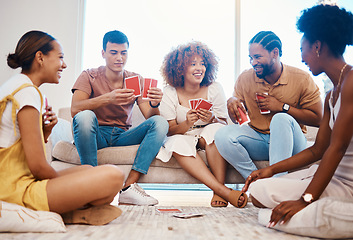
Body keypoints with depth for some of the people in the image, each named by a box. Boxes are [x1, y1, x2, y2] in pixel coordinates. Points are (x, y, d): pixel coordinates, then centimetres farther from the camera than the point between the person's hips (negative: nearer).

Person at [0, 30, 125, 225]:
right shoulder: (27, 92, -15)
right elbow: (37, 165, -19)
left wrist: (45, 131, 1)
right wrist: (65, 184, -1)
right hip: (18, 190, -11)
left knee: (87, 170, 27)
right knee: (113, 176, -23)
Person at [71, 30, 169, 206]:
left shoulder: (136, 80, 6)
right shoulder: (89, 76, -3)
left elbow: (149, 117, -4)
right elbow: (75, 109, -21)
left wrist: (154, 105, -29)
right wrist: (108, 98, -37)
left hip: (123, 136, 3)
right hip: (96, 135, -3)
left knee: (160, 122, -20)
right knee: (85, 116, -34)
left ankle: (128, 187, -29)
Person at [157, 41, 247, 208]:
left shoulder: (214, 89, -5)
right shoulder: (170, 92, -7)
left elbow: (224, 124, -3)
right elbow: (170, 130, -9)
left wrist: (212, 119, -27)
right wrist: (187, 123, -31)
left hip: (207, 136, 1)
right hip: (183, 136, 0)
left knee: (216, 129, -33)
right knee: (179, 143, -34)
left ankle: (218, 193, -33)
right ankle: (224, 191, -38)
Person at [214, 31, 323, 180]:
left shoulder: (302, 79, -5)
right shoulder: (245, 78, 2)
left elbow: (317, 119, -6)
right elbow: (237, 119, 8)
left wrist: (282, 107, -16)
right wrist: (232, 102, -16)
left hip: (289, 142, -2)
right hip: (257, 140, 3)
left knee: (282, 119, -35)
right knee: (223, 135, -24)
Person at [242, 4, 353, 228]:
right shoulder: (332, 95, 12)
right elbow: (317, 150, 13)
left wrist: (306, 200, -26)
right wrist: (272, 169, 9)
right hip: (334, 174, 10)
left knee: (259, 192, -15)